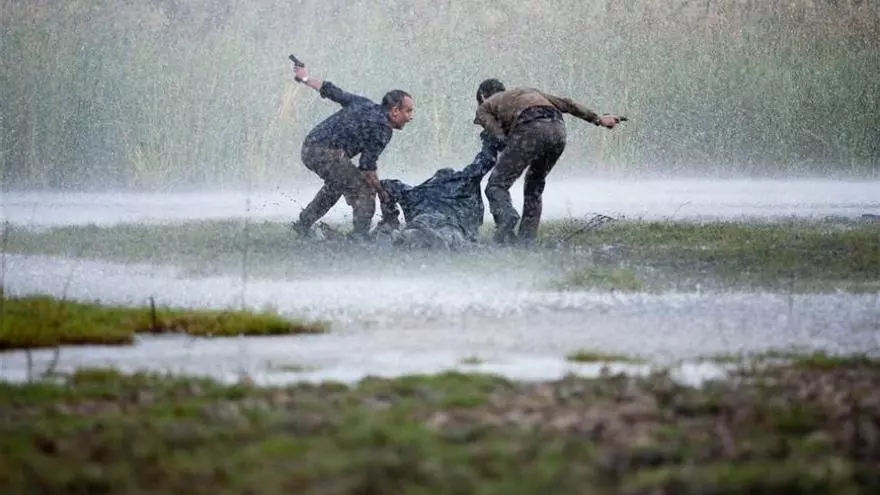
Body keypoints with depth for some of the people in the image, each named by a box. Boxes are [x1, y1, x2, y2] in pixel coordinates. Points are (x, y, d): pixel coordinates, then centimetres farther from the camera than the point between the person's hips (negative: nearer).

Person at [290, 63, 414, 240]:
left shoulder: (363, 104, 15)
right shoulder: (382, 129, -8)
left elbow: (331, 91, 23)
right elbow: (367, 167, -12)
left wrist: (306, 78, 36)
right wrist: (381, 191, -2)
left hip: (308, 148, 10)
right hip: (328, 154, -10)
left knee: (335, 185, 33)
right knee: (364, 192, -4)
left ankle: (303, 225, 41)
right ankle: (360, 237, -8)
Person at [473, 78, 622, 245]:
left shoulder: (484, 108, 26)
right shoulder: (527, 91, 41)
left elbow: (502, 139, 9)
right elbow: (565, 104, 33)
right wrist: (598, 119, 32)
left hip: (531, 129, -6)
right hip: (558, 128, 6)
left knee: (497, 185, -2)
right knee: (534, 188, 22)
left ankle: (506, 219, -30)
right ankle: (526, 240, 14)